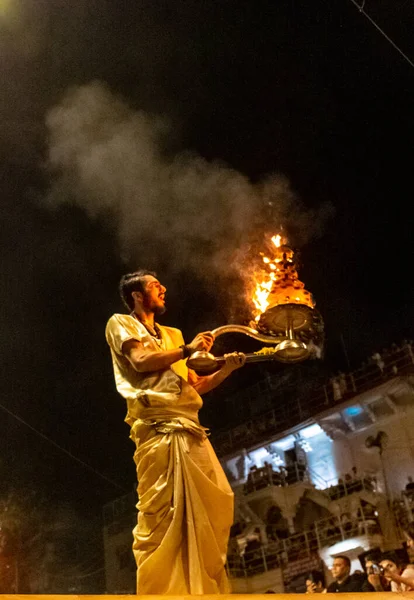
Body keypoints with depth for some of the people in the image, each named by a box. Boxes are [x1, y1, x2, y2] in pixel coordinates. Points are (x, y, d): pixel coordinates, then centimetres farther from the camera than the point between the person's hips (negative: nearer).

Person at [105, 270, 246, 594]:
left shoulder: (172, 335, 29)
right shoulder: (121, 324, 12)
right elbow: (141, 360, -8)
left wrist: (226, 368, 11)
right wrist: (188, 350, 1)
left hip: (190, 428, 7)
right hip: (158, 427, -7)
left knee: (215, 502, 0)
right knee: (162, 510, -15)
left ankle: (204, 589, 5)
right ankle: (158, 590, -12)